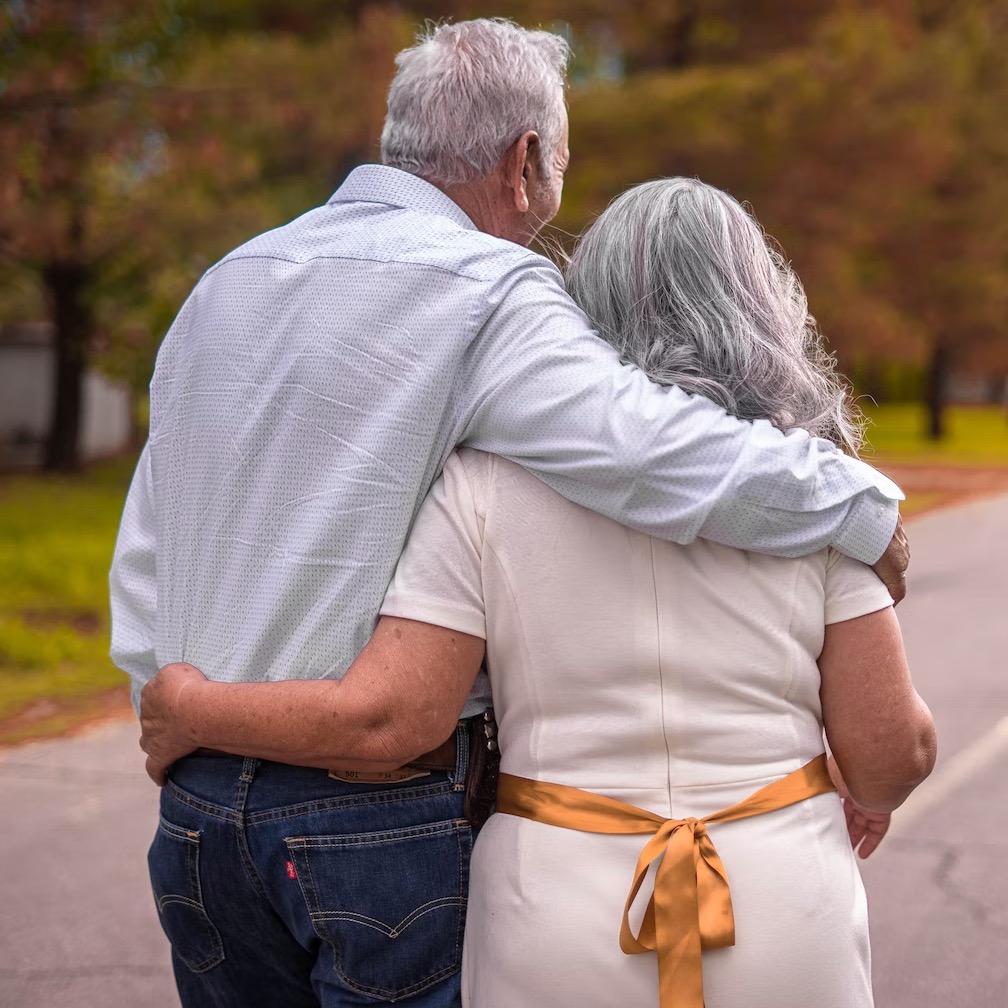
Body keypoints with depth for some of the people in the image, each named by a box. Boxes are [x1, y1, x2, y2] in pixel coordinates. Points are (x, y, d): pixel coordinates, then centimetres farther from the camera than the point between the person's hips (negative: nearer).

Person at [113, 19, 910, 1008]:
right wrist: (865, 506, -9)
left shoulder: (222, 285, 10)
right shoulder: (486, 293, -13)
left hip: (196, 806, 7)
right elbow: (659, 453, -25)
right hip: (375, 824, -6)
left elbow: (142, 564, 14)